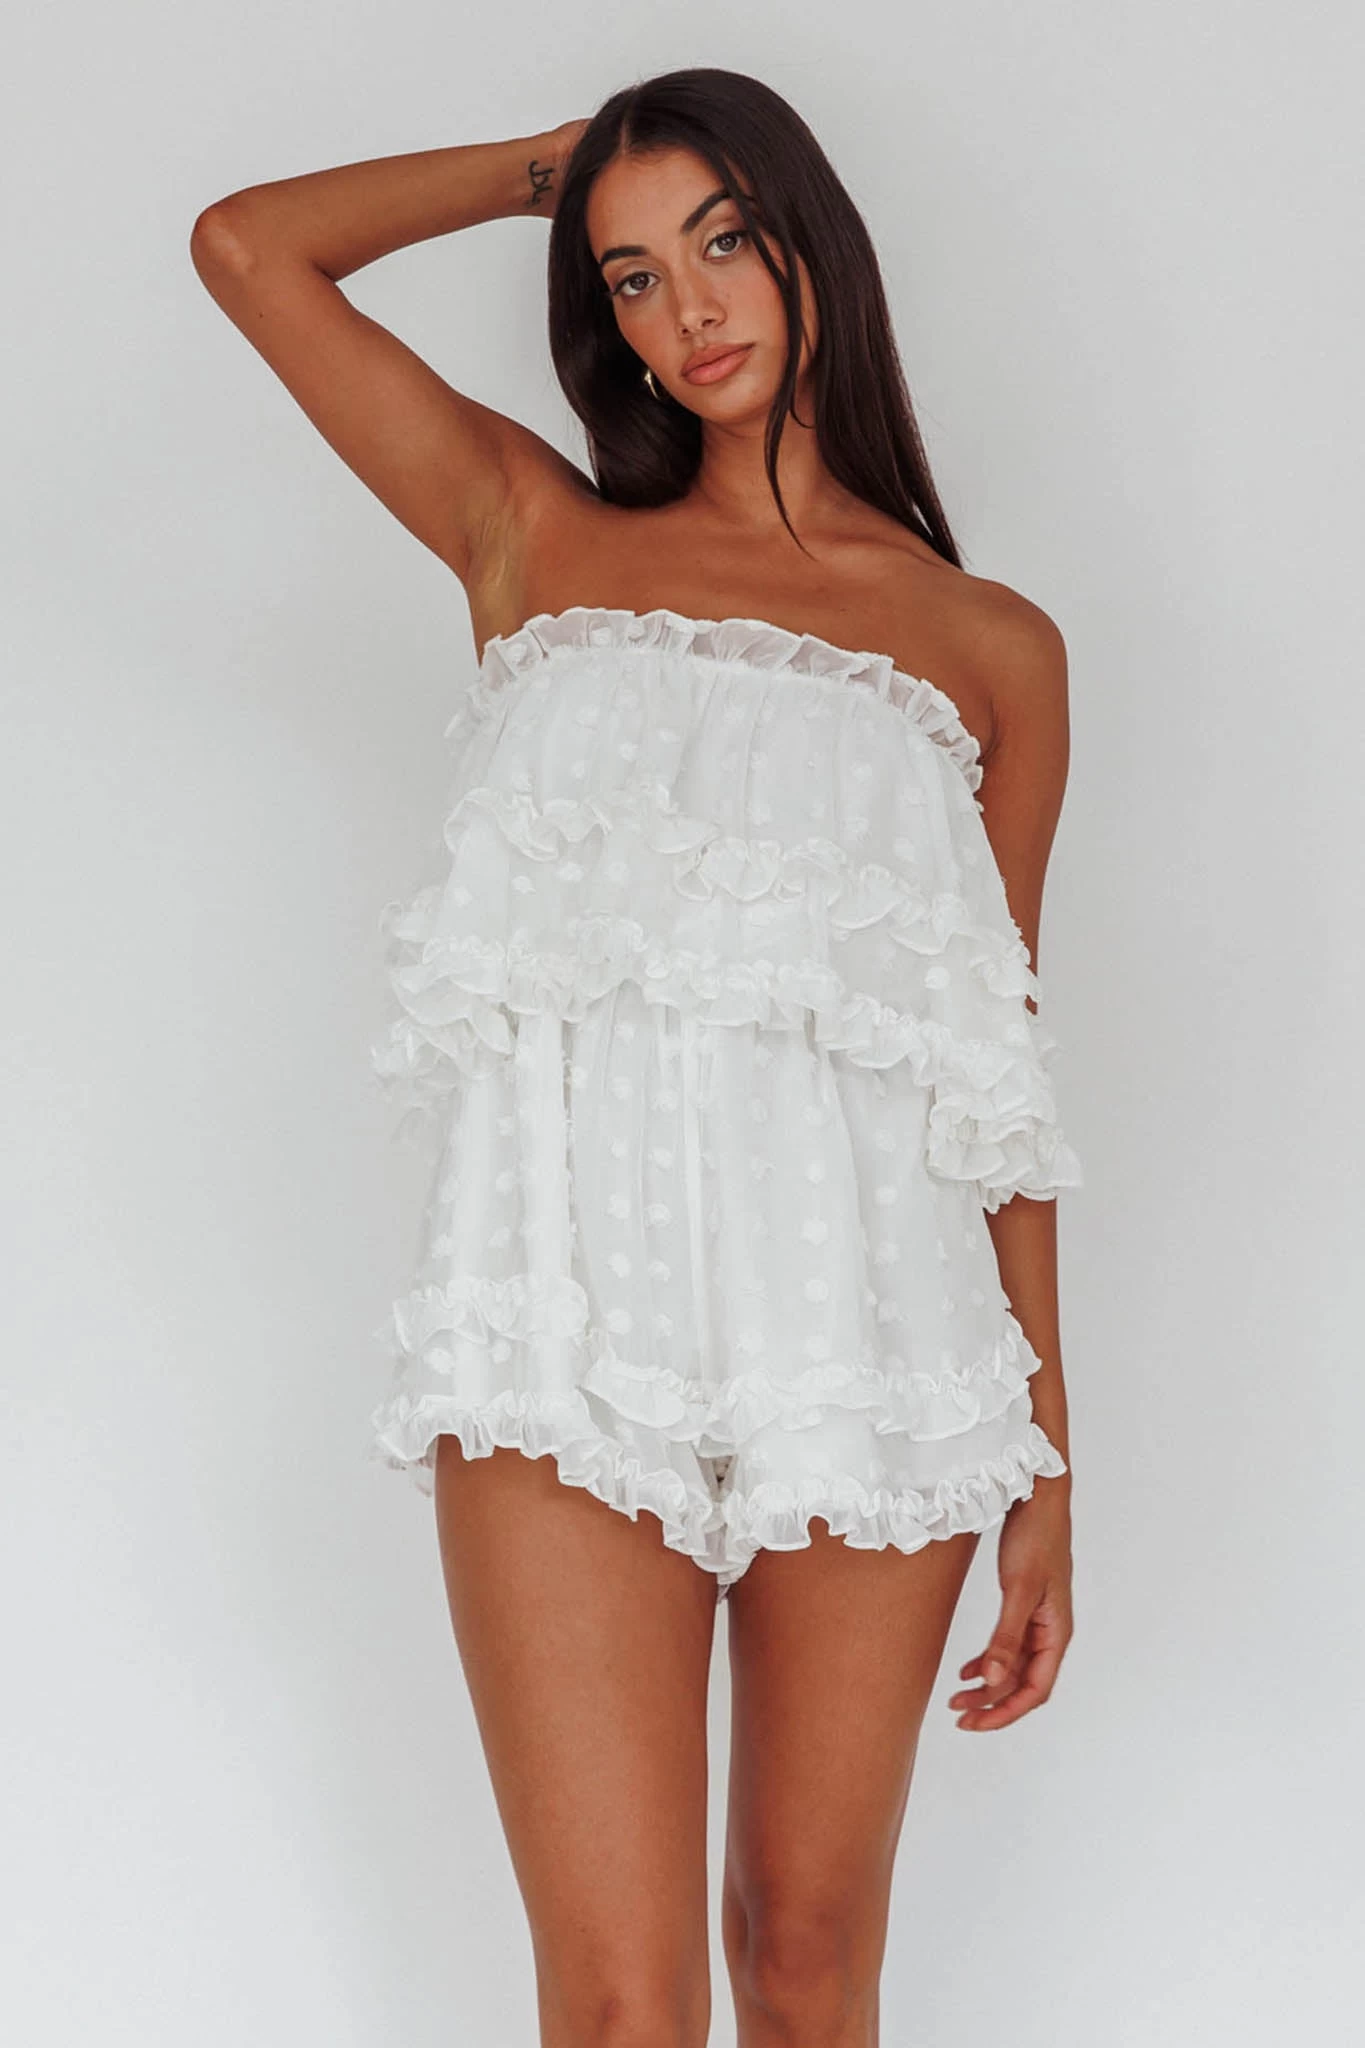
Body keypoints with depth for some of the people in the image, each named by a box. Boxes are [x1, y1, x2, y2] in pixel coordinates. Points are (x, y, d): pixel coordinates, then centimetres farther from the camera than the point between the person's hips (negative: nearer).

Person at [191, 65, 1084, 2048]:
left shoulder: (994, 649, 12)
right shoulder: (534, 533, 14)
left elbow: (1001, 1063, 10)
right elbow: (249, 246, 13)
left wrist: (1048, 1452, 8)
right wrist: (546, 163, 21)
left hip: (870, 1336, 1)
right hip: (574, 1320, 0)